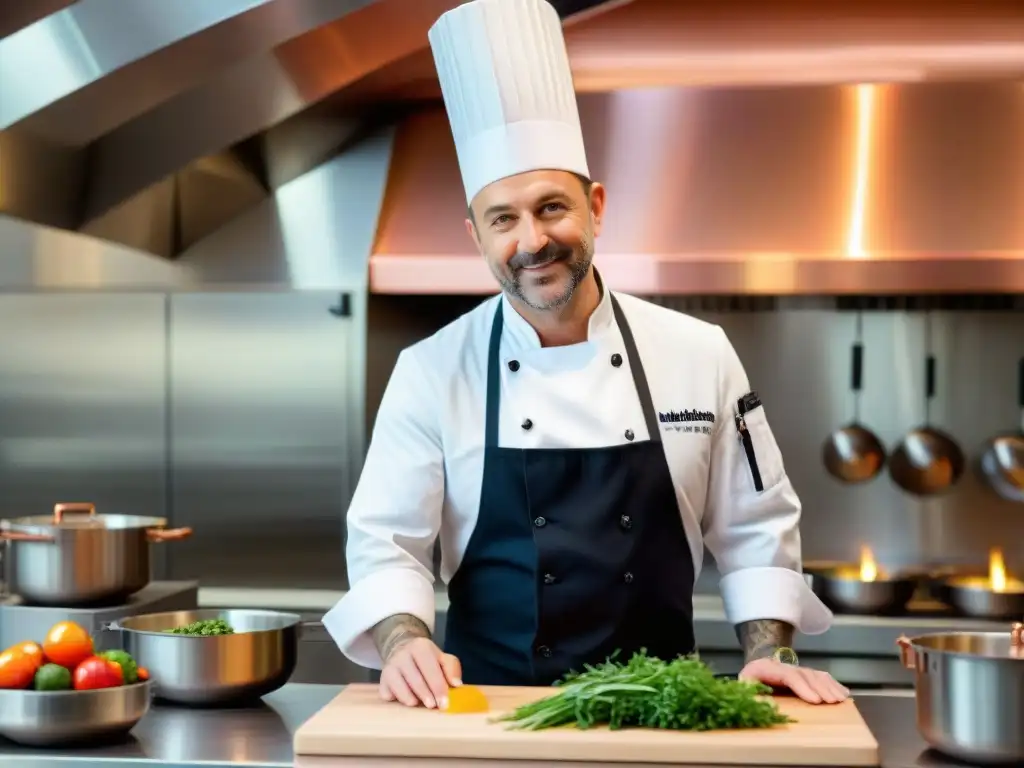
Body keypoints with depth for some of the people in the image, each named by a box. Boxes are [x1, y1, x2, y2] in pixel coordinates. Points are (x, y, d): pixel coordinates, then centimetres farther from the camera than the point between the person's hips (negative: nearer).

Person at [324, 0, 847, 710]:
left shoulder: (698, 355, 2)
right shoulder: (432, 371, -1)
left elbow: (754, 530, 8)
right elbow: (385, 542, 1)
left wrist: (769, 655, -1)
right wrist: (405, 642, -16)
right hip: (491, 710, 0)